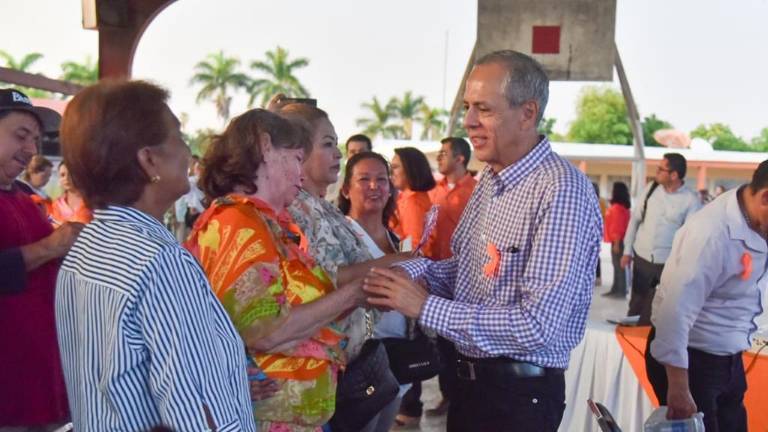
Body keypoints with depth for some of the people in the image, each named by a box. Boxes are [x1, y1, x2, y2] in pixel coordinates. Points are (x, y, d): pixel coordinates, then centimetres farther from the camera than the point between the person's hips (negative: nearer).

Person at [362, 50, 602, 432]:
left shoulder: (563, 192, -23)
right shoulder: (490, 180, 7)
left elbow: (539, 326, -27)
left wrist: (425, 307, -24)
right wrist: (411, 273, -5)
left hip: (520, 396, -8)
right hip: (470, 381, 8)